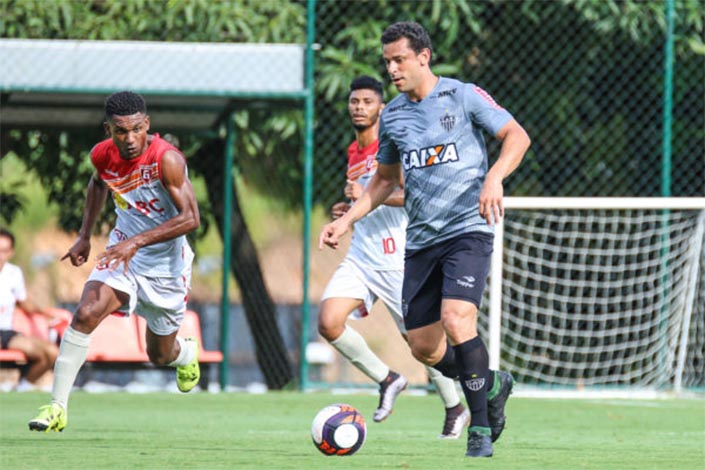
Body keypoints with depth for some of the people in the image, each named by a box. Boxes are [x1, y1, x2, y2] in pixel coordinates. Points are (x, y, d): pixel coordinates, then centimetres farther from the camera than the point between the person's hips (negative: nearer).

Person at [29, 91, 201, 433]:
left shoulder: (167, 159, -27)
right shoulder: (102, 155, -10)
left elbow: (190, 219, -30)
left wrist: (138, 242, -37)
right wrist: (84, 235, 10)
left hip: (165, 266, -3)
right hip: (122, 254, 3)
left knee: (160, 355, 13)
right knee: (85, 314, -24)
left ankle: (187, 353, 52)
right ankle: (57, 407, -20)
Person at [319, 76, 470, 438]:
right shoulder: (354, 152, 15)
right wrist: (349, 209, 10)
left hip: (397, 261, -7)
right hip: (359, 258, 7)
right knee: (328, 322, -15)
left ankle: (455, 409, 22)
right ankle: (386, 380, 4)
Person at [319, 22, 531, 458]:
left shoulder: (463, 96, -4)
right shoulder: (392, 115, 11)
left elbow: (517, 136, -7)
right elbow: (385, 180, 24)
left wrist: (494, 177, -24)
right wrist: (347, 220, 13)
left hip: (468, 229, -6)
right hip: (421, 239, 6)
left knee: (456, 319, -26)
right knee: (424, 347, 2)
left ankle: (481, 428, -15)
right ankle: (492, 384, 29)